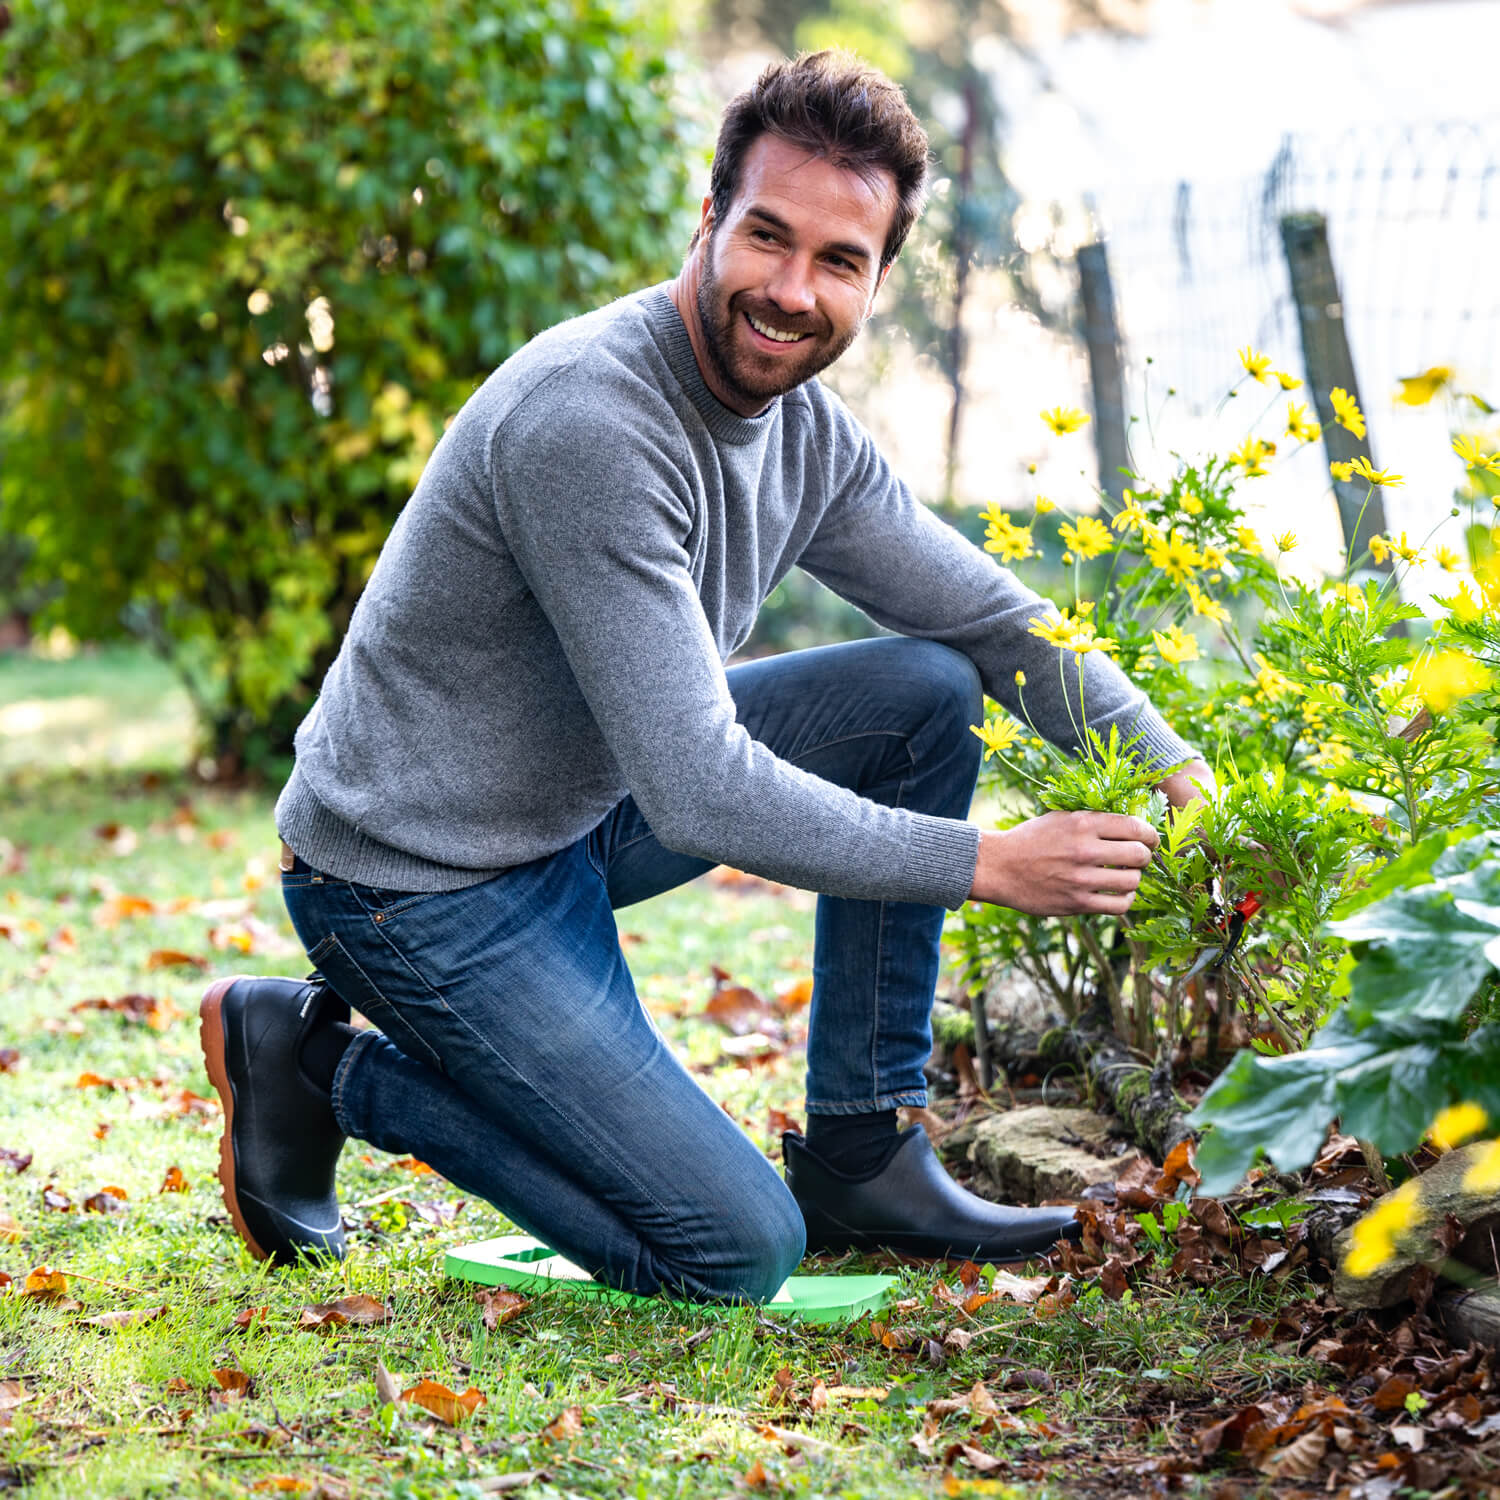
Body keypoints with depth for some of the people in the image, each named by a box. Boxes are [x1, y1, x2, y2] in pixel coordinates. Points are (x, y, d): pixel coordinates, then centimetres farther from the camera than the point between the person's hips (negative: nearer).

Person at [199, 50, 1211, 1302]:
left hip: (581, 812, 9)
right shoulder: (590, 423, -29)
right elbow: (700, 798, -31)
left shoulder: (807, 433, -1)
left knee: (930, 691, 1)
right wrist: (988, 864, -25)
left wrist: (1178, 771, -5)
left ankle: (863, 1156, 6)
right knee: (742, 1254, -9)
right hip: (419, 881, -9)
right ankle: (324, 1063, 3)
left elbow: (1002, 620, 9)